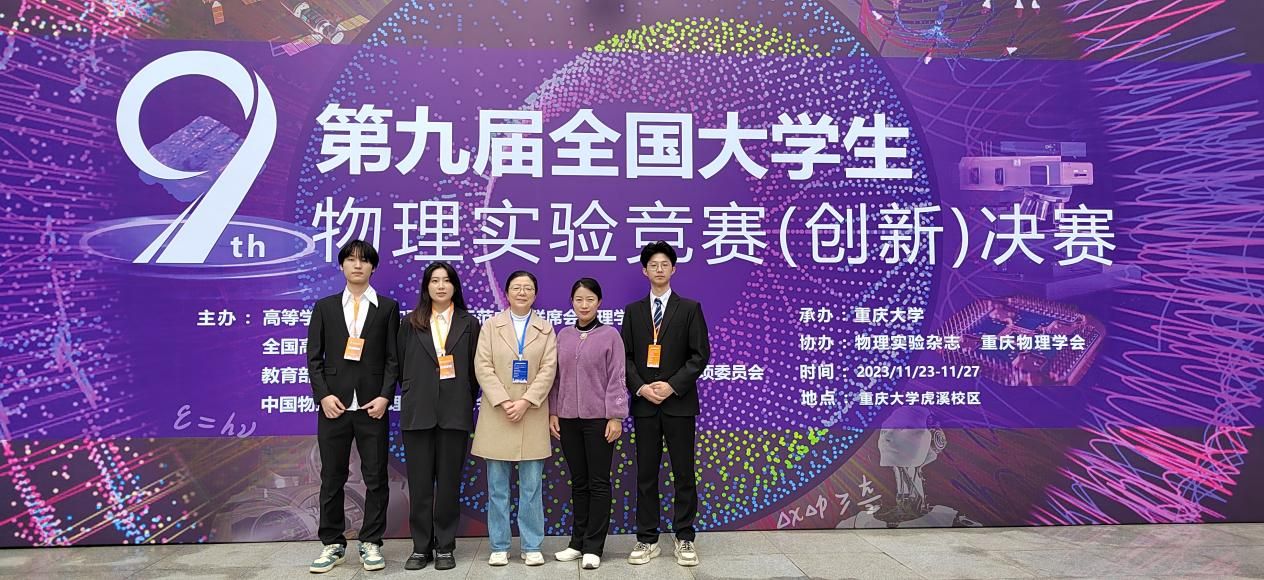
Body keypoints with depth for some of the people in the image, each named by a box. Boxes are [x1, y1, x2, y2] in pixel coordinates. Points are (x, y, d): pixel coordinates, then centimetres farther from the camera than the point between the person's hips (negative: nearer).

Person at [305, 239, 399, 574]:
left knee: (376, 477, 3)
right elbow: (314, 357, 5)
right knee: (332, 478, 7)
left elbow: (393, 358, 2)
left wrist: (385, 397, -9)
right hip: (334, 405, 1)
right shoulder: (325, 307, 9)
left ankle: (371, 543, 14)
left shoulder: (387, 308, 6)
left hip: (372, 405, -1)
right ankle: (333, 544, 18)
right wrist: (323, 395, -7)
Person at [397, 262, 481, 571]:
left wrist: (465, 402, 3)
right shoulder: (411, 323, 7)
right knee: (419, 482, 4)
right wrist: (413, 396, 6)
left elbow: (474, 369, 7)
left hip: (455, 413, 0)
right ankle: (421, 547, 13)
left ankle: (445, 547, 14)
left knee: (449, 482, 4)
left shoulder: (468, 323, 6)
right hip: (418, 412, 1)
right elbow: (402, 366, 9)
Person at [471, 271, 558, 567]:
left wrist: (525, 402, -14)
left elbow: (548, 370, -2)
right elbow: (483, 367, -2)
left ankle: (531, 546, 12)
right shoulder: (491, 325, 8)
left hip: (532, 416, 0)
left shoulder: (546, 329, 8)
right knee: (497, 487, 4)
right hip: (497, 416, 0)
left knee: (531, 487, 3)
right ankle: (499, 546, 13)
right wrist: (503, 402, -13)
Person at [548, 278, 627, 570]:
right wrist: (553, 412, 6)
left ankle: (593, 547, 8)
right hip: (568, 418, 4)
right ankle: (578, 542, 20)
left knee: (599, 482, 2)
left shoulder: (610, 335, -3)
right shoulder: (563, 336, 8)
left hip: (599, 418, -3)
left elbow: (617, 379, -5)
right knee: (578, 482, 11)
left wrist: (616, 417, -10)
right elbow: (556, 377, 11)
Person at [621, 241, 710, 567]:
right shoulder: (633, 311, 10)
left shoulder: (689, 308, 3)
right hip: (644, 404, 2)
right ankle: (647, 540, 14)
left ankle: (685, 539, 12)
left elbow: (700, 355, -2)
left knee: (683, 473, 2)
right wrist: (640, 387, -9)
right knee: (646, 475, 6)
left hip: (679, 403, -2)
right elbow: (625, 356, 7)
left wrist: (672, 385, -12)